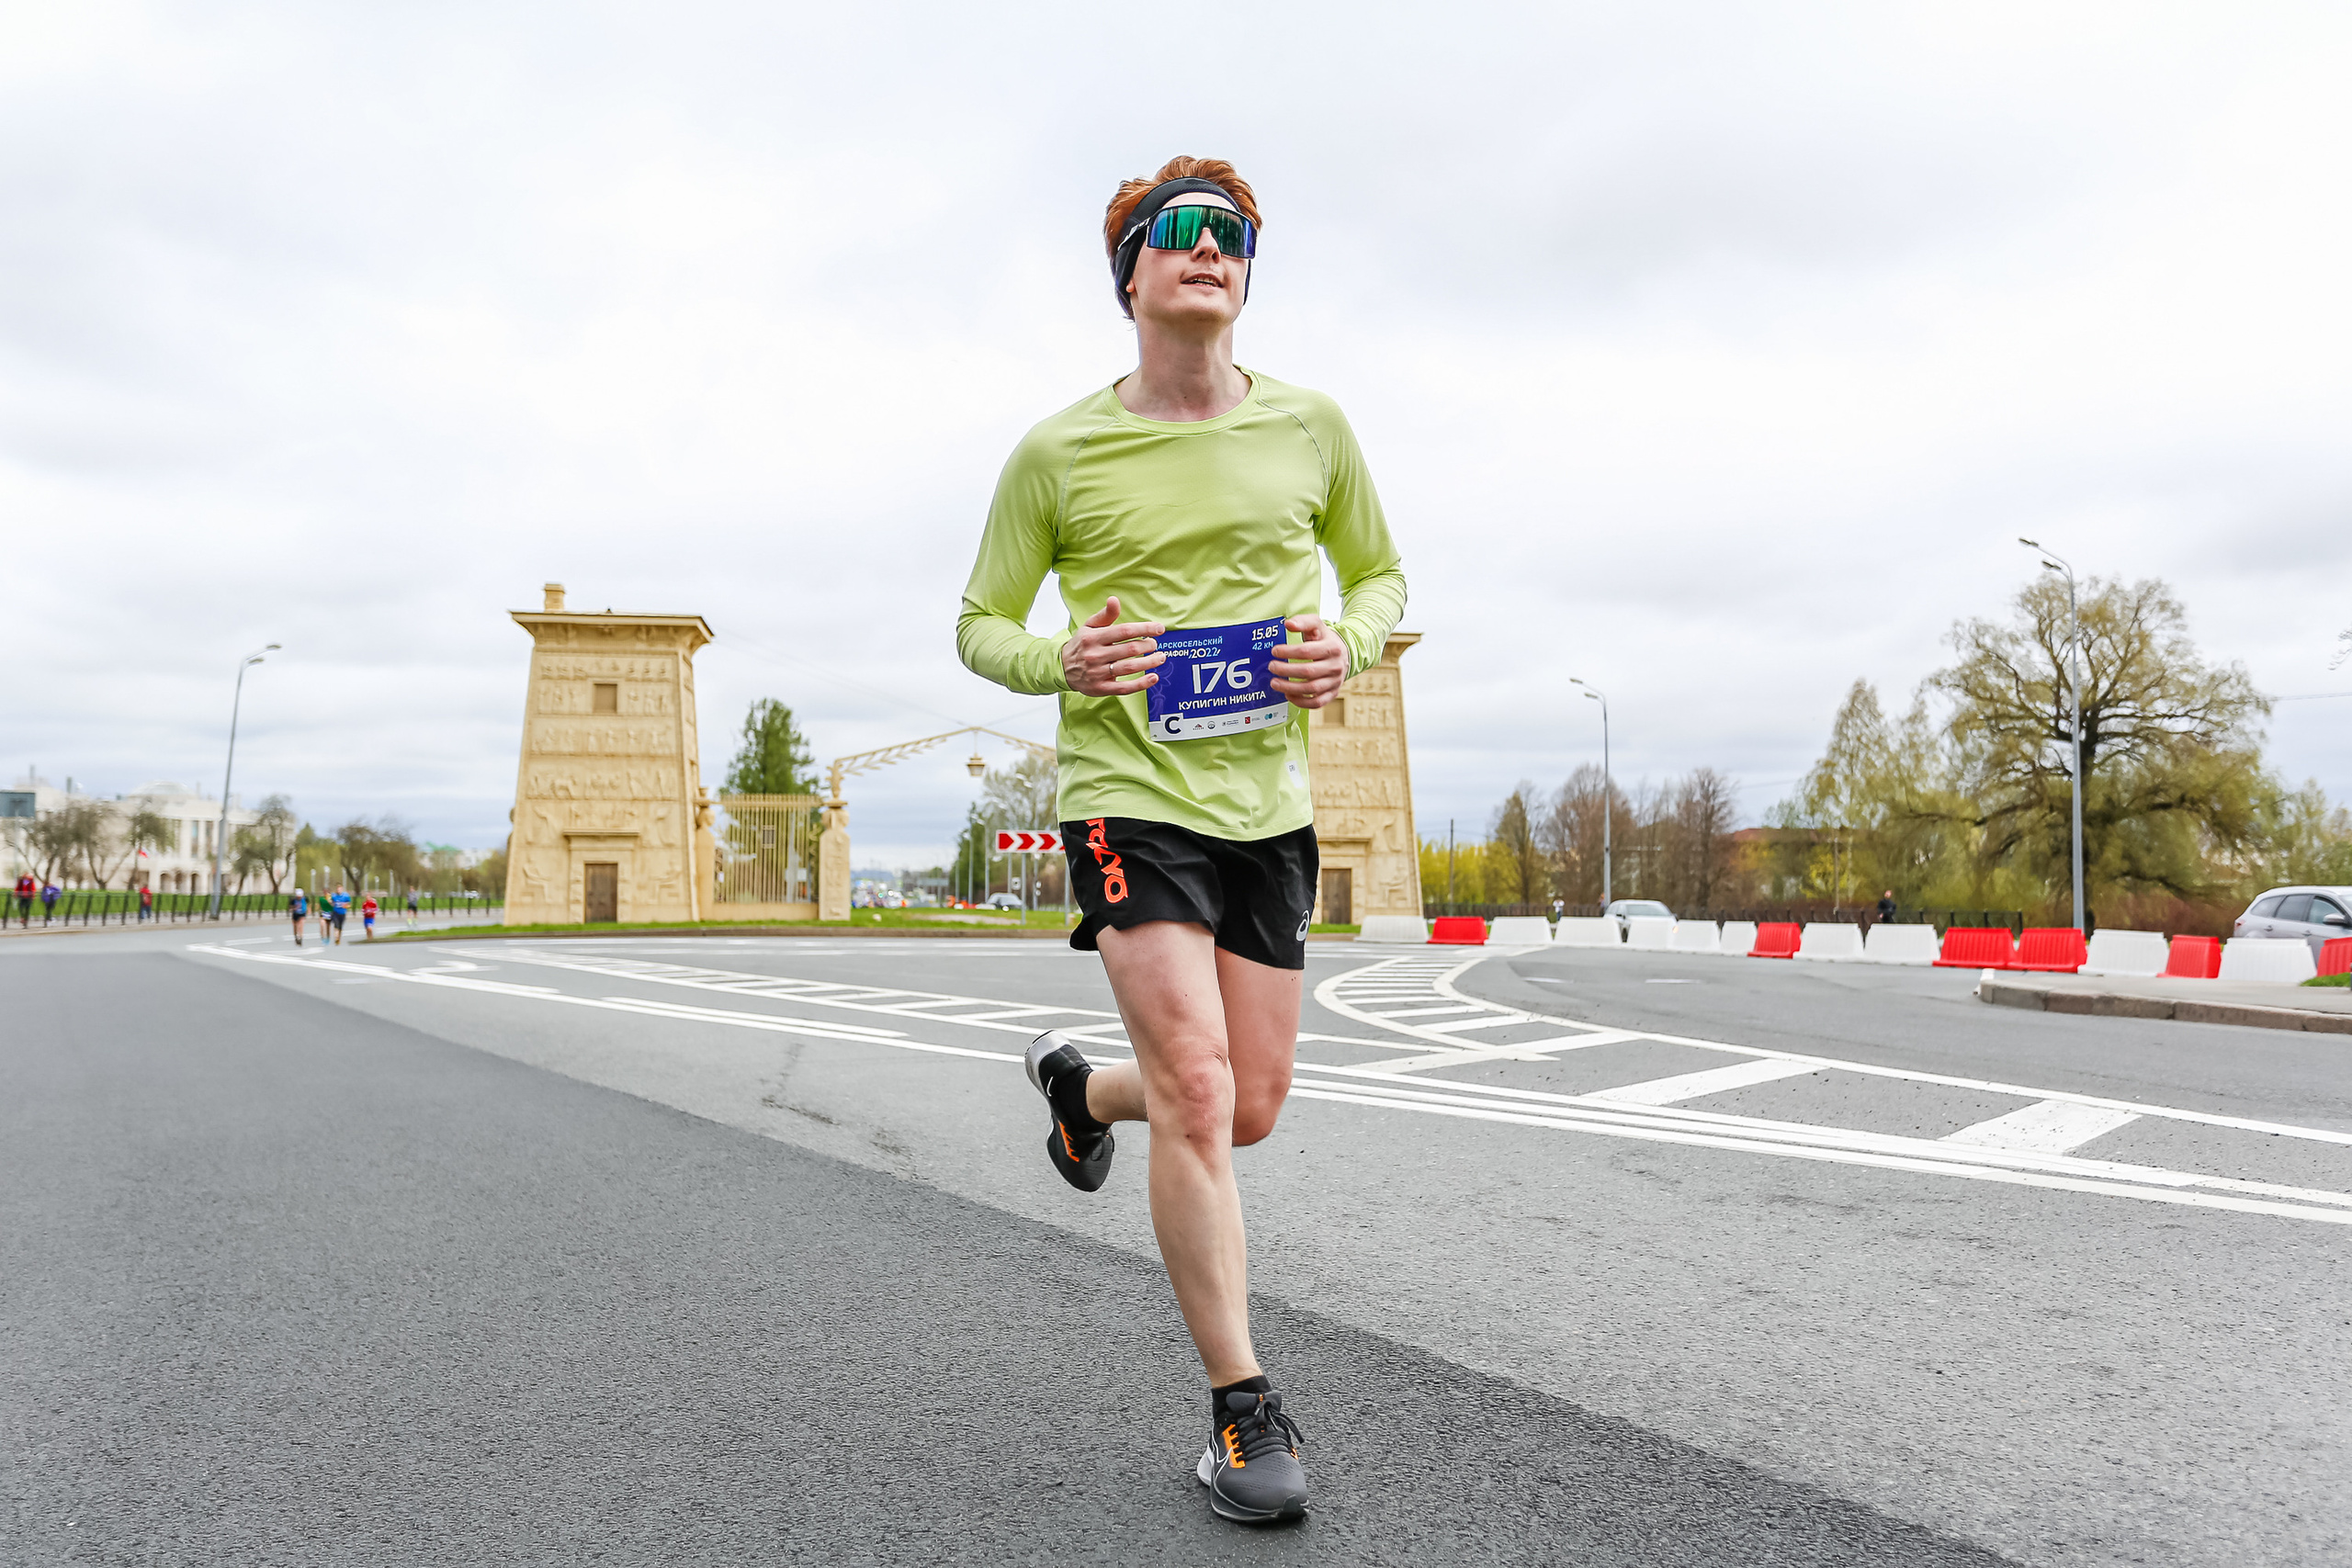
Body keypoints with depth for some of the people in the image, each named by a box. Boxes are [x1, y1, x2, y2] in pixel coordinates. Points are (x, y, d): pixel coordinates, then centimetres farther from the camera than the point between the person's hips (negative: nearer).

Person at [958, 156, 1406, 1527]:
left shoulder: (1309, 426, 5)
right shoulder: (1058, 454, -2)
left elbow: (1380, 574, 16)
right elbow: (981, 624, 6)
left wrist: (1350, 644, -7)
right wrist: (1061, 660, -17)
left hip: (1268, 799, 4)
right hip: (1127, 791, -3)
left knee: (1249, 1107, 11)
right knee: (1198, 1093, -14)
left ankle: (1081, 1086, 44)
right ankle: (1244, 1407, 4)